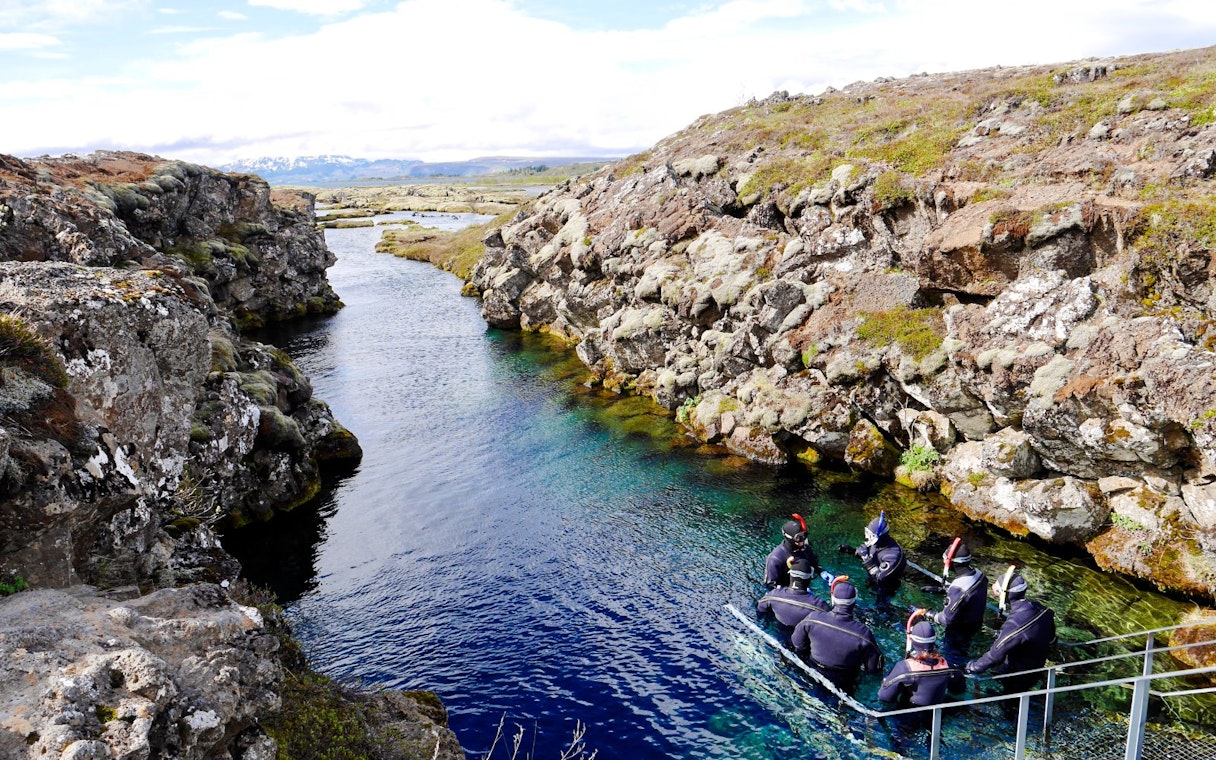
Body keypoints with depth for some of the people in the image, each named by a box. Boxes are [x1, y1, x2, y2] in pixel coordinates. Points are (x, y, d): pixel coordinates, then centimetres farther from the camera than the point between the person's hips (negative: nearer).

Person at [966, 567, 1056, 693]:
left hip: (1018, 677, -7)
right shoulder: (1040, 609, -13)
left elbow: (995, 654, -30)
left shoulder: (1014, 624, -38)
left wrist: (974, 667, -15)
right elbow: (1051, 637, 6)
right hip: (1037, 668, 7)